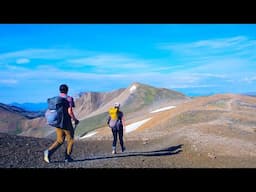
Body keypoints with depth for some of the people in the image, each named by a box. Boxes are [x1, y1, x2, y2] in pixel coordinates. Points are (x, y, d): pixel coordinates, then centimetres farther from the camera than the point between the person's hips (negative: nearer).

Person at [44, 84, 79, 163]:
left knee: (59, 140, 13)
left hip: (57, 123, 6)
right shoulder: (69, 99, -10)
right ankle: (67, 157, 16)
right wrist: (75, 120, -6)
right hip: (66, 124, -5)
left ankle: (49, 151, -9)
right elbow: (70, 111, -19)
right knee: (70, 140, 12)